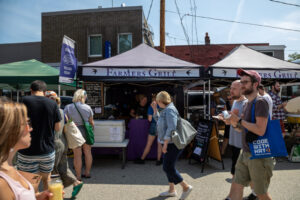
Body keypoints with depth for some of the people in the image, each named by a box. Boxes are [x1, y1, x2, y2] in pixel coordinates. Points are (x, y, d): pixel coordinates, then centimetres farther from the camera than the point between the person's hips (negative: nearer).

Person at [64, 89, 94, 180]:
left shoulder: (68, 107, -7)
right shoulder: (88, 107, -2)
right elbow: (91, 122, 3)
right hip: (86, 131, 2)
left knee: (77, 155, 5)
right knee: (87, 152, 15)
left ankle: (78, 176, 14)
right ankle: (87, 173, 27)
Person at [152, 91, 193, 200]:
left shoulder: (170, 110, -18)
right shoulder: (166, 110, 13)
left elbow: (172, 128, -26)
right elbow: (159, 120, 26)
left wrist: (165, 144, -23)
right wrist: (155, 109, 15)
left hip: (172, 143, -10)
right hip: (169, 143, 10)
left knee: (168, 167, -6)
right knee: (168, 166, 14)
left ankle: (186, 187, 8)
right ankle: (171, 190, 26)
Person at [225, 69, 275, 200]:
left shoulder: (260, 102, -16)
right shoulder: (248, 103, 11)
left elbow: (260, 130, -24)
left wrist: (239, 120, -19)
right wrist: (233, 123, -1)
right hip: (245, 154, 8)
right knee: (236, 187, 8)